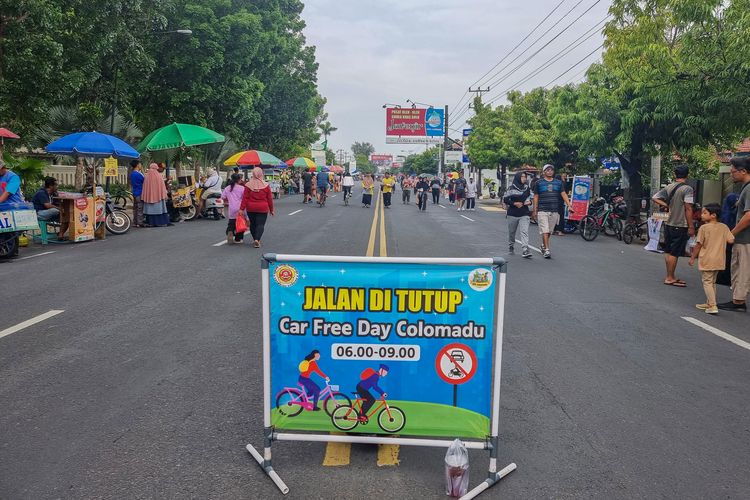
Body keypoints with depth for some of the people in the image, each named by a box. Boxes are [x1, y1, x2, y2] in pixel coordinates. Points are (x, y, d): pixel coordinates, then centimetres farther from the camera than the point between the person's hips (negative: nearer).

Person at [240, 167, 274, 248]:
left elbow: (245, 198, -6)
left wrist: (242, 209, -3)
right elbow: (270, 199, 0)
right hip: (262, 208, -2)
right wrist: (271, 209, 9)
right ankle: (257, 239, -20)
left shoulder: (248, 185, -5)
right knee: (260, 224, -1)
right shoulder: (266, 185, -6)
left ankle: (255, 239, 25)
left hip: (251, 208, 2)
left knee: (252, 224, 16)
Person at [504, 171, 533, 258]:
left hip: (524, 214, 1)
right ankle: (510, 246, 37)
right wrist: (514, 203, -14)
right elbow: (505, 199, -2)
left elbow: (530, 197, 21)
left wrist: (529, 202, -1)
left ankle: (525, 250, -21)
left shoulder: (527, 188, 8)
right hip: (513, 214, -1)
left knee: (524, 231, -14)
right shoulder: (511, 188, -3)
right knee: (512, 232, 13)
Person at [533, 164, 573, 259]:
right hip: (542, 211, -3)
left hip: (554, 211, 3)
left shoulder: (558, 182, 11)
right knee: (545, 231, -10)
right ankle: (546, 250, -10)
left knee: (549, 231, 11)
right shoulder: (539, 183, 5)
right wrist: (535, 210, 2)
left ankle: (543, 245, 29)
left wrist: (569, 206, -7)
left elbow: (564, 194, 5)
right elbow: (536, 197, 6)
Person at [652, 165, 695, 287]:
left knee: (668, 251, 12)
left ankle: (670, 277, 22)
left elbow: (654, 198, 9)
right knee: (674, 253, -1)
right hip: (680, 226, -7)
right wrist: (691, 227, -14)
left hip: (668, 224, 7)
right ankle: (670, 278, 4)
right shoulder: (687, 189, -13)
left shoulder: (668, 187, 5)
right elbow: (688, 209, -17)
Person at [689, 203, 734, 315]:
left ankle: (713, 306, -8)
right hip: (719, 260, 6)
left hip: (707, 260, -6)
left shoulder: (704, 228, -13)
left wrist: (692, 258, -2)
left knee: (707, 282, 0)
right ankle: (709, 303, 28)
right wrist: (721, 240, 16)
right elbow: (731, 240, -4)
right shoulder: (724, 227, 2)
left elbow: (698, 244, -12)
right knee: (712, 282, 19)